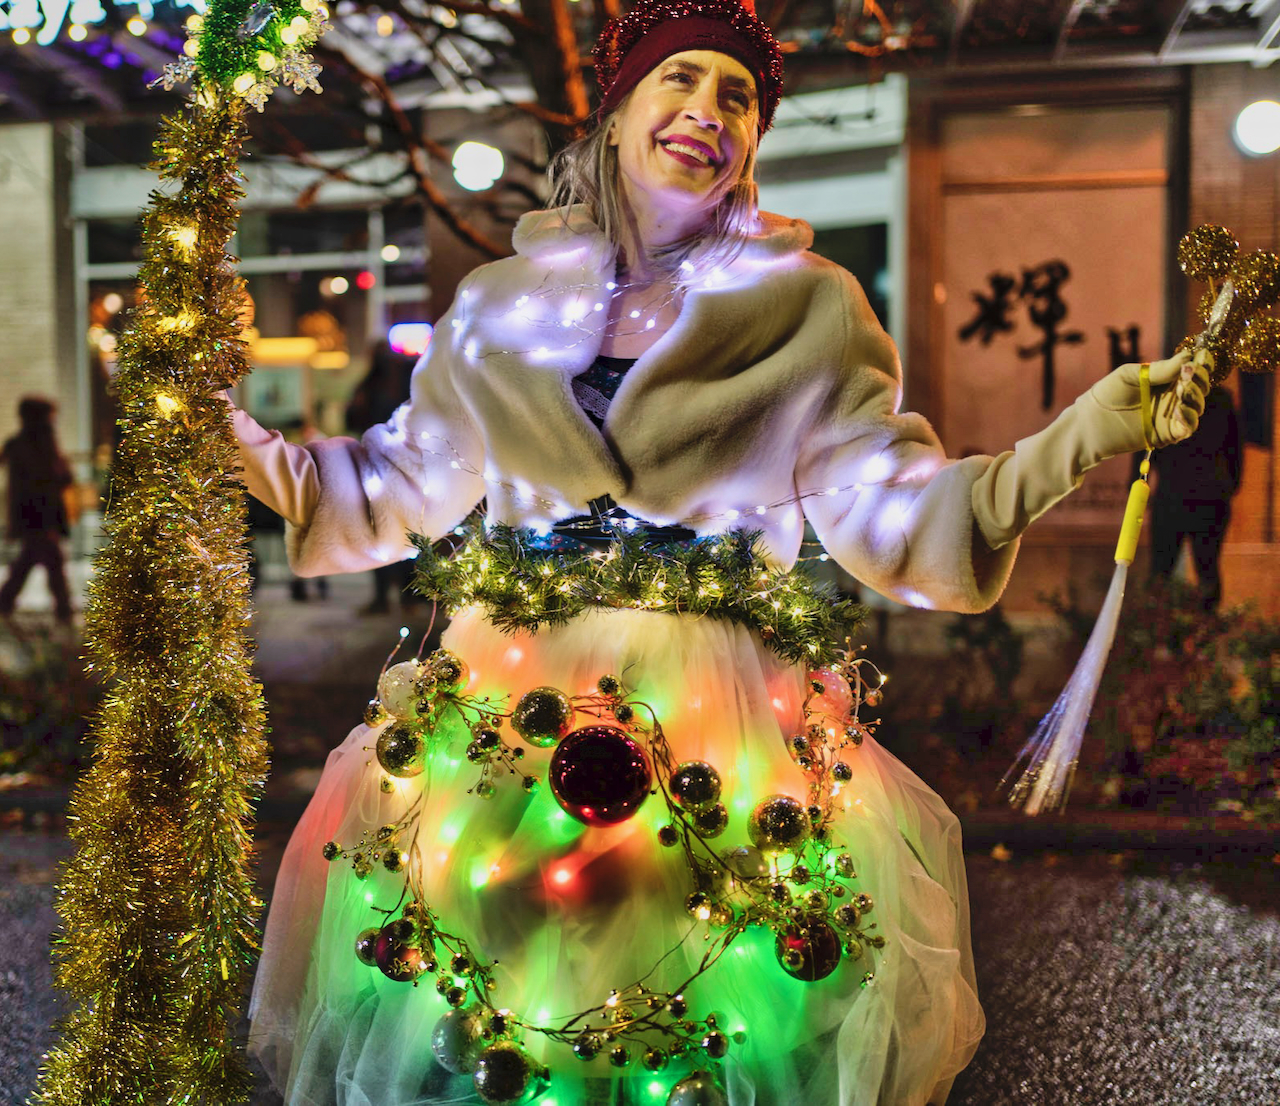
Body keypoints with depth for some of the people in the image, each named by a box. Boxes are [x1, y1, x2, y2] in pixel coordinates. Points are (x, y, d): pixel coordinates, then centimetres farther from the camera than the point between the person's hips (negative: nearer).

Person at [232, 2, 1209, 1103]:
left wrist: (1079, 436, -12)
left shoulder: (809, 309, 5)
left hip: (720, 722, -1)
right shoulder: (501, 305, 11)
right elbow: (401, 480, 20)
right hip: (510, 711, 2)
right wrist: (244, 444, 16)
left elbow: (893, 510, -2)